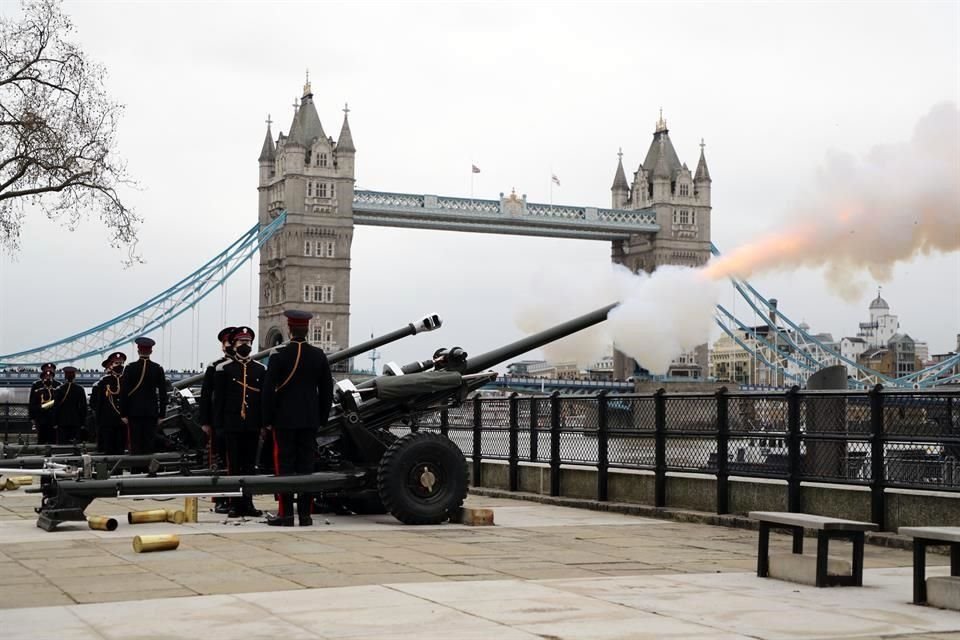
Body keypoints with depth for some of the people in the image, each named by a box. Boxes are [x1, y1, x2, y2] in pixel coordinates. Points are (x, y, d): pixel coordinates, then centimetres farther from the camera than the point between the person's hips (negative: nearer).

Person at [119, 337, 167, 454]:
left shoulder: (130, 368, -4)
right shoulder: (158, 369, 1)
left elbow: (124, 392, -4)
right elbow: (163, 393, 2)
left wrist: (123, 414, 1)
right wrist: (161, 414, 8)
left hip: (134, 412, -1)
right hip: (151, 412, 1)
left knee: (135, 444, 0)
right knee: (150, 444, 3)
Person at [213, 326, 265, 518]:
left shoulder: (260, 369, 9)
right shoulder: (224, 369, 1)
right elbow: (218, 399, -1)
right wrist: (218, 425, -6)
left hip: (252, 425, 3)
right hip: (232, 425, -3)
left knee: (250, 465, 6)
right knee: (234, 465, 1)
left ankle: (247, 503, 12)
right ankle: (235, 504, 5)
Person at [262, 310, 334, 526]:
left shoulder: (279, 356, -8)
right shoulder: (319, 356, 3)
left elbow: (269, 390, -8)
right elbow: (327, 389, 8)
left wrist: (267, 420, 0)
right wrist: (322, 417, 16)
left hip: (284, 420, -3)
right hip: (310, 420, 3)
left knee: (285, 466, 1)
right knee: (306, 466, 6)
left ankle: (285, 514, 0)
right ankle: (305, 514, 8)